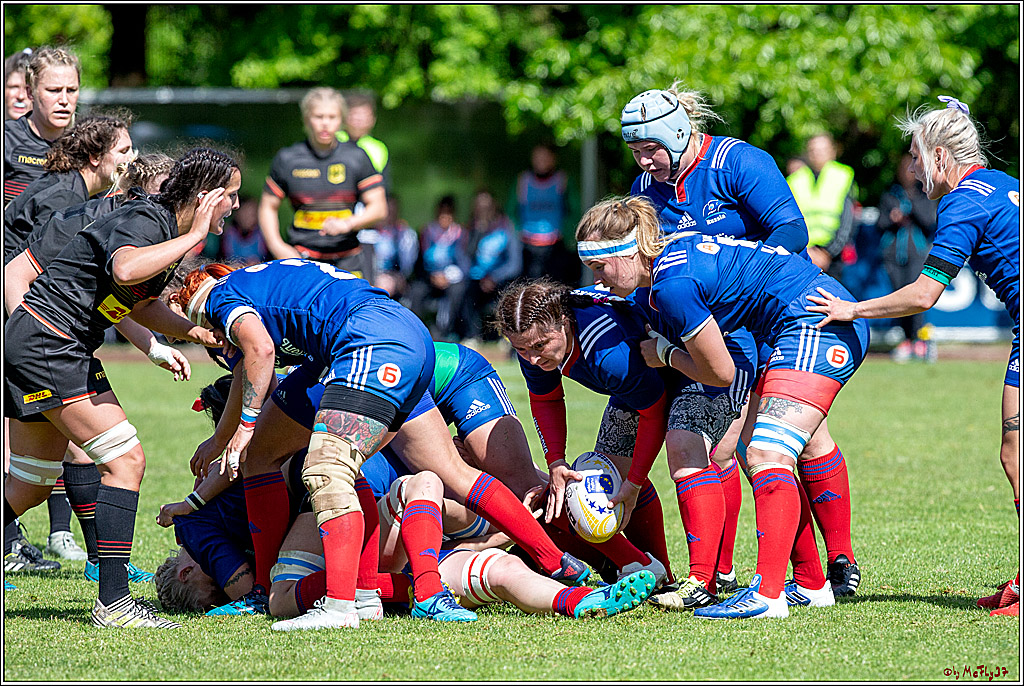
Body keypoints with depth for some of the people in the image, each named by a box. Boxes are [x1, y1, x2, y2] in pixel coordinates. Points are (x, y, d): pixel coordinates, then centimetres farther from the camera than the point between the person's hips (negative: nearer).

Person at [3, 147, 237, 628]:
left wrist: (196, 333, 13)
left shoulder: (169, 229, 13)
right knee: (125, 460, -14)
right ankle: (113, 602, -15)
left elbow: (139, 303, 25)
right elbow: (126, 270, -40)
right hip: (47, 341, -11)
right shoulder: (145, 221, -17)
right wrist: (194, 236, -30)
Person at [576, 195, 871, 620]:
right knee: (760, 456, 14)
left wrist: (664, 354, 8)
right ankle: (810, 584, 19)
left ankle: (767, 593, -27)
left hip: (817, 325, -11)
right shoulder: (676, 250, 14)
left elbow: (720, 373, -8)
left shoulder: (673, 285, -17)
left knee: (767, 454, -17)